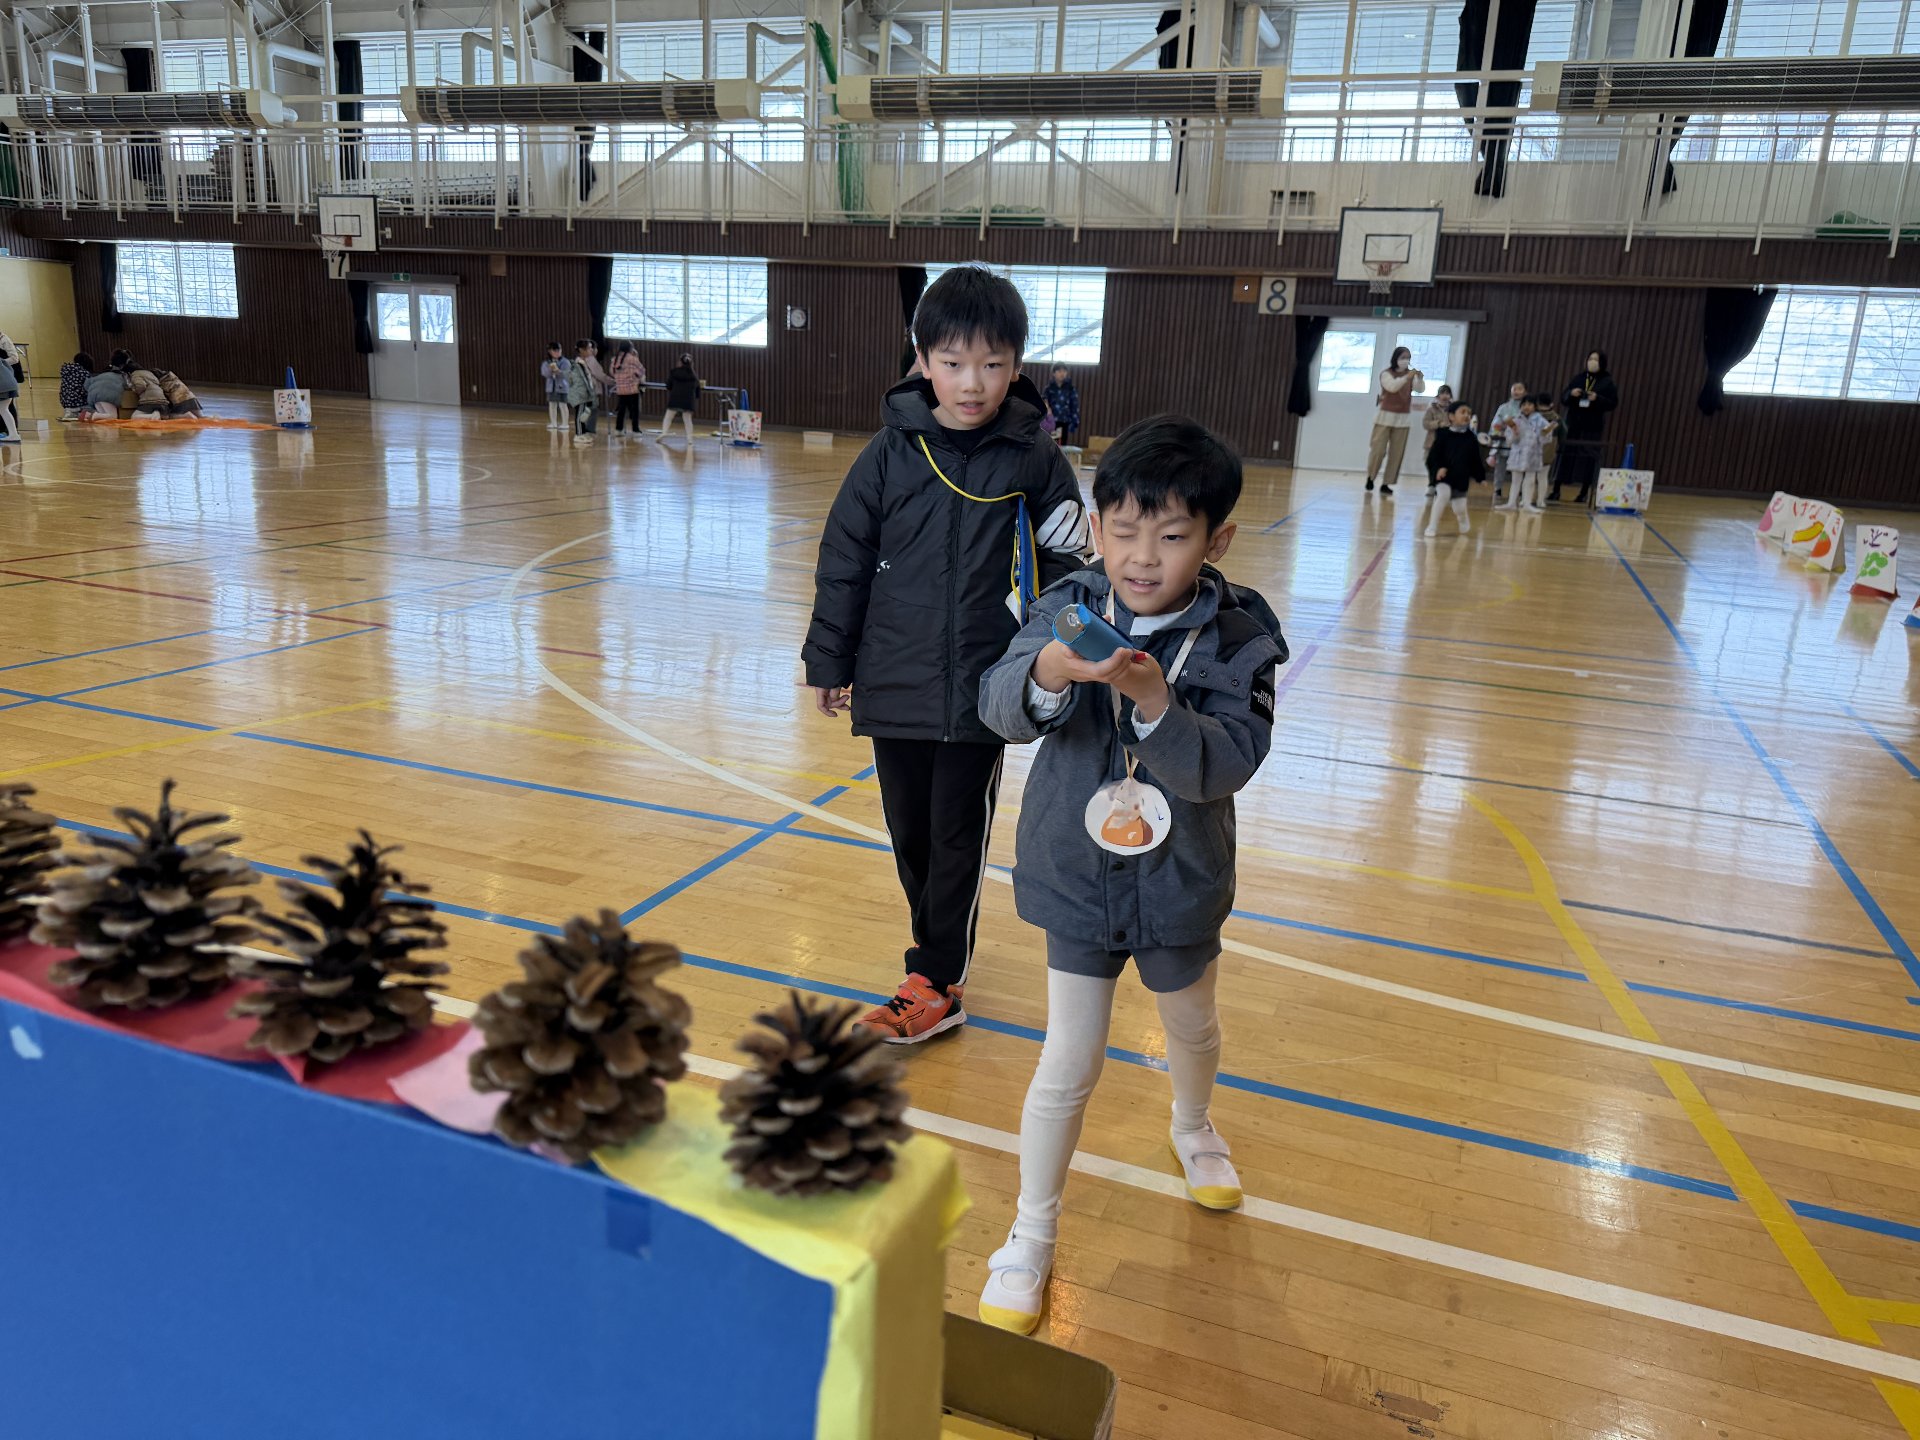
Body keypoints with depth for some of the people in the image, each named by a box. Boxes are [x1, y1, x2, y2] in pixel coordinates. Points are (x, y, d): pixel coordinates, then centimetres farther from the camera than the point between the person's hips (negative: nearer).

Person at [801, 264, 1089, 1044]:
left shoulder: (1035, 461, -5)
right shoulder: (891, 453, -2)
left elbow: (1066, 568, 2)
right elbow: (844, 562, 4)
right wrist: (830, 661, 6)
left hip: (986, 692, -2)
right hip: (894, 685, 3)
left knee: (958, 839, 6)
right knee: (910, 834, 14)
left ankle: (935, 983, 17)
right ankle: (941, 949, 33)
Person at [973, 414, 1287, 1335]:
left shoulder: (1237, 637, -16)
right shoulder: (1067, 610, -14)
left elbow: (1227, 762, -25)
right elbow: (1002, 709, -26)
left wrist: (1152, 700, -42)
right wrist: (1046, 672, -48)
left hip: (1179, 886, 1)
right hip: (1077, 879, -1)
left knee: (1192, 1030, 26)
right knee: (1068, 1065, 5)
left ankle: (1193, 1129, 60)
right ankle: (1031, 1236, 26)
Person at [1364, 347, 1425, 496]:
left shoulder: (1411, 375, 7)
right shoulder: (1386, 373, -4)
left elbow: (1420, 390, -4)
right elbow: (1392, 386, -20)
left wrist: (1420, 378, -22)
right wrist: (1406, 377, -31)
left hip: (1403, 418, 4)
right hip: (1385, 416, -4)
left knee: (1397, 453, 0)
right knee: (1378, 449, -6)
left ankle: (1386, 483, 4)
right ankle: (1370, 476, 16)